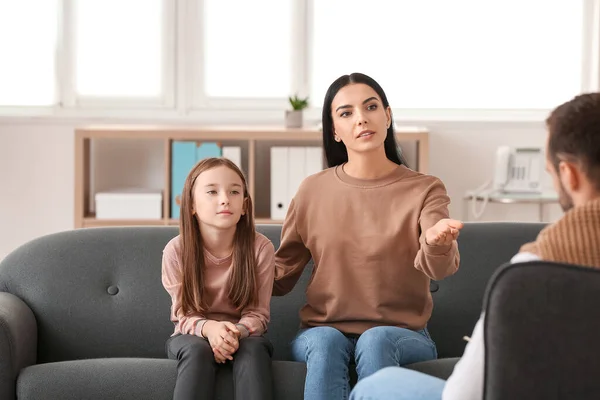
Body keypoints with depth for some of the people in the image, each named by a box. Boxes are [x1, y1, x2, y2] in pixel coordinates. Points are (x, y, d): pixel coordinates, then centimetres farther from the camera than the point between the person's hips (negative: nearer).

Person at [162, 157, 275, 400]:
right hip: (192, 336, 0)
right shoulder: (176, 250, -15)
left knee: (254, 348, -33)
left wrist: (237, 331, -35)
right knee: (198, 350, -34)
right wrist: (209, 328, -34)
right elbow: (183, 315, -11)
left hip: (243, 335, 0)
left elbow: (258, 313, -12)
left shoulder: (261, 248, -15)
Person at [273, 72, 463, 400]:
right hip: (321, 328, 1)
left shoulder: (424, 190, 0)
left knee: (376, 340, -34)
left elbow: (438, 269, -18)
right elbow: (281, 274, 12)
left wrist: (436, 242, -43)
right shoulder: (313, 191, 6)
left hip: (401, 333, -1)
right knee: (326, 342, -33)